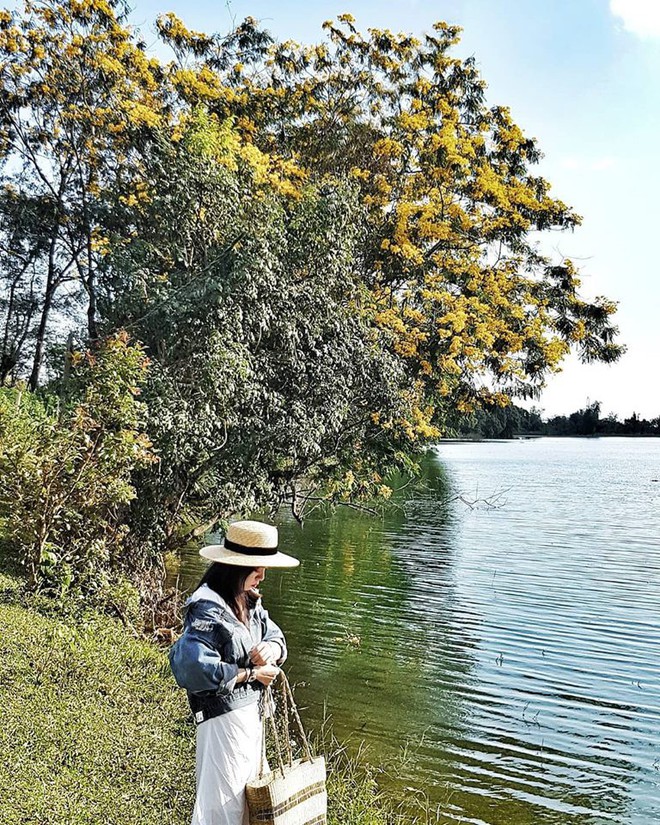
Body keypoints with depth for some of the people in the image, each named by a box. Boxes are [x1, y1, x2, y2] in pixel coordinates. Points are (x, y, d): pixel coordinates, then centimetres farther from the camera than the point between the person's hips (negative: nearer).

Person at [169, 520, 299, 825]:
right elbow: (193, 668, -32)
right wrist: (250, 674, -21)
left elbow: (275, 635, 9)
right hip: (223, 716, -9)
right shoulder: (208, 609, -24)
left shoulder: (248, 601, 3)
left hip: (250, 709, 9)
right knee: (224, 800, 4)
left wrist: (272, 648, -16)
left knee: (247, 793, 23)